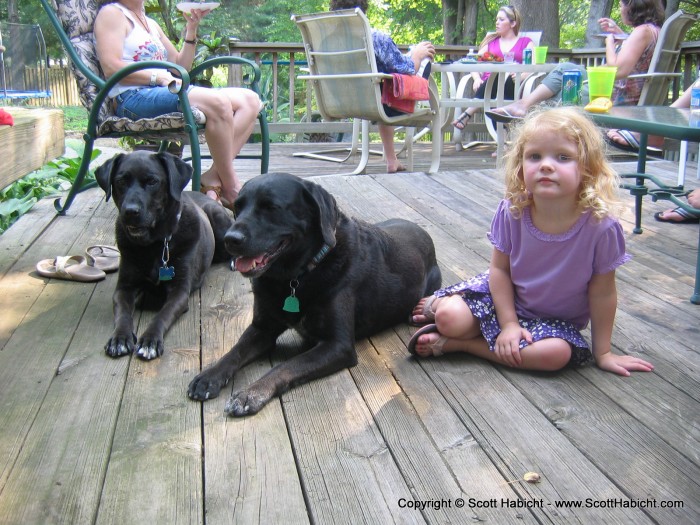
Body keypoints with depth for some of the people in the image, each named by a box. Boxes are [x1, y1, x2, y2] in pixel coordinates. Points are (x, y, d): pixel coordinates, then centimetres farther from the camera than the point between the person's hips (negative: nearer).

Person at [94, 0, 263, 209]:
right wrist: (156, 76, -14)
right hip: (132, 98, -9)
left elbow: (180, 67, 26)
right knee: (217, 102, -33)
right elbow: (111, 67, -10)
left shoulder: (151, 24, 29)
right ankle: (231, 190, -24)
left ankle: (214, 177, -22)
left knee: (250, 100, -8)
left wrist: (191, 28, 15)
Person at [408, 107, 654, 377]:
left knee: (557, 353, -32)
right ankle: (439, 303, 16)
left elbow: (602, 295, -14)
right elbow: (499, 268, -8)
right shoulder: (512, 211, -19)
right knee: (450, 318, -23)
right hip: (506, 297, 1)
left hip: (557, 320, 0)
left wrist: (603, 352, -6)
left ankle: (456, 344, -18)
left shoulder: (600, 226, -26)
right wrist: (509, 323, -16)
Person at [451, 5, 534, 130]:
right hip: (488, 85, 2)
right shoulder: (491, 41, 28)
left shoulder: (525, 42, 20)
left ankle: (467, 114, -41)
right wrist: (477, 78, -6)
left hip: (512, 87, -2)